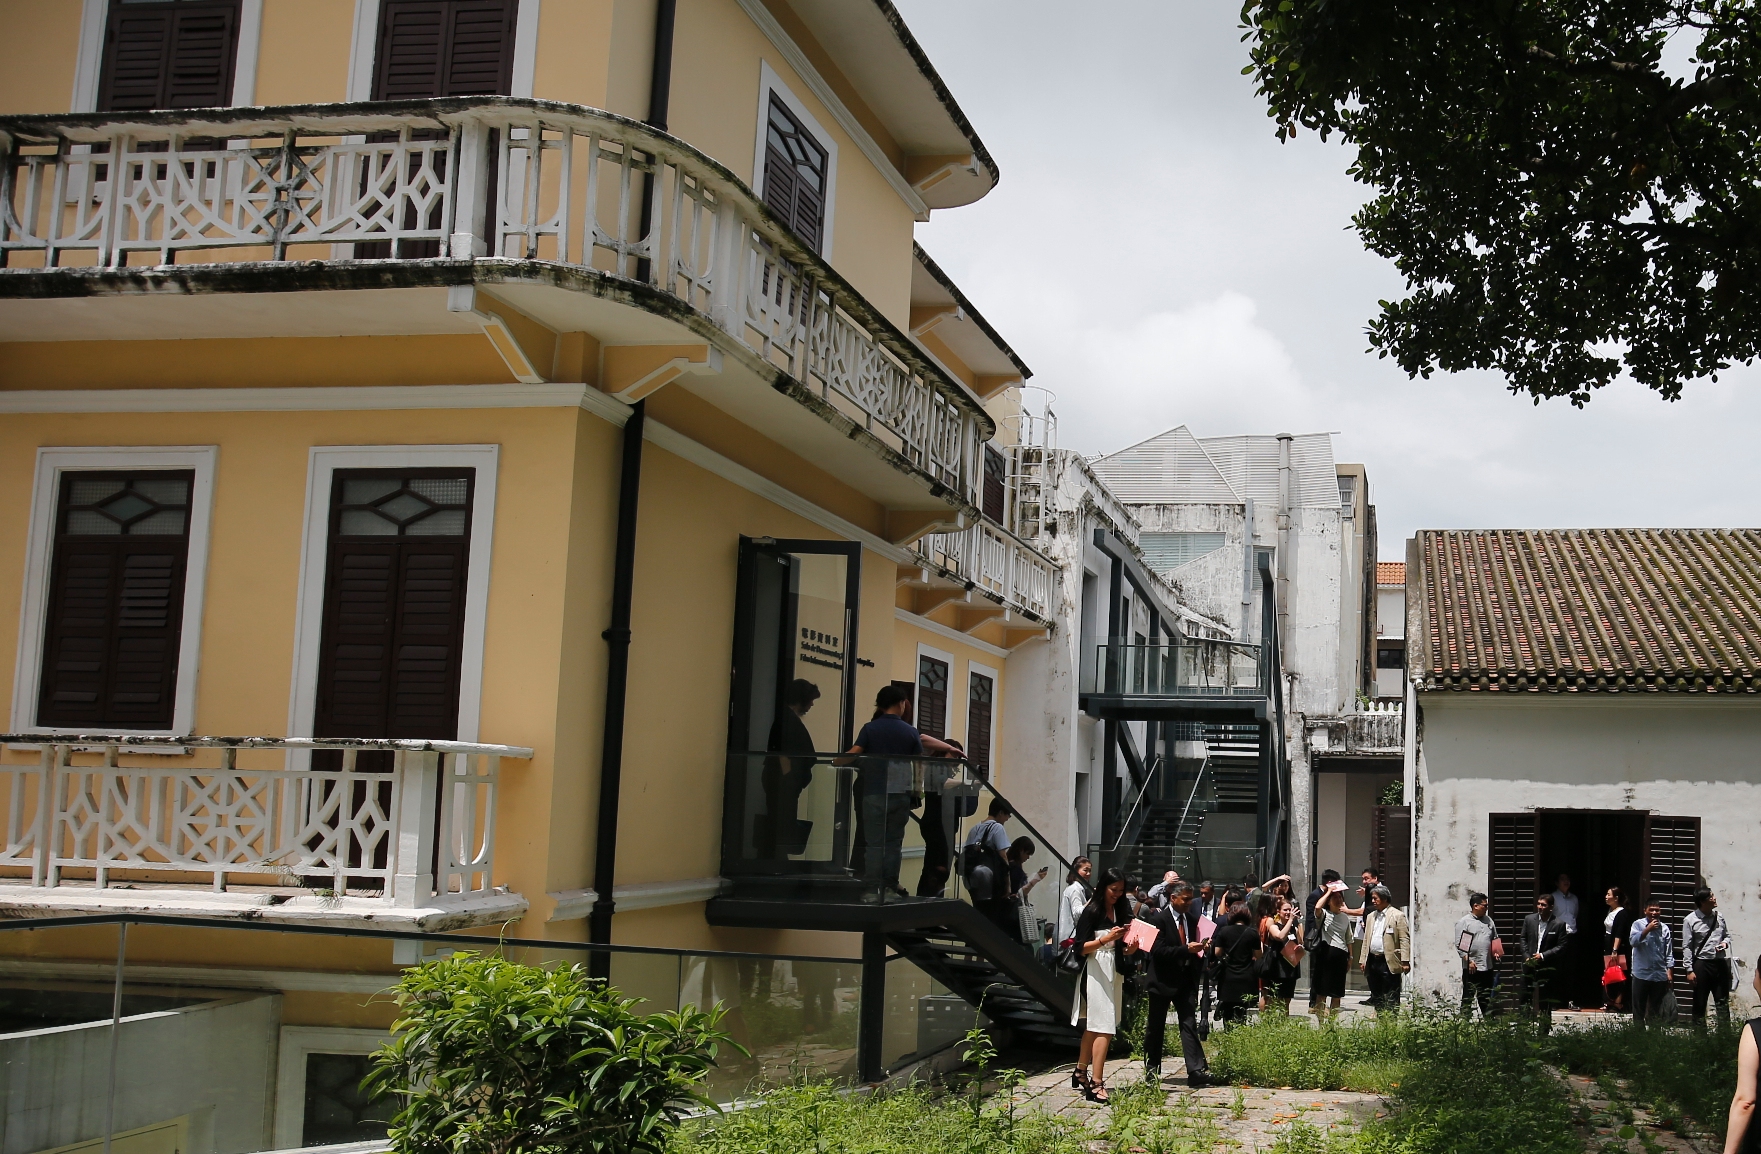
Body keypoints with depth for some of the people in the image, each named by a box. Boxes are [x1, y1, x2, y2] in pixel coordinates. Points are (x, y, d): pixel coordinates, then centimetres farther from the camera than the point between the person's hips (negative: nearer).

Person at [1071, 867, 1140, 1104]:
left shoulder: (1119, 912, 13)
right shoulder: (1092, 912, -7)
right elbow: (1080, 947, -11)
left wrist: (1130, 949, -4)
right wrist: (1105, 939, -23)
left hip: (1114, 973, 7)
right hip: (1096, 972, -7)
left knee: (1093, 1027, 13)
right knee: (1104, 1028, -12)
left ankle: (1080, 1073, 24)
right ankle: (1096, 1084, -14)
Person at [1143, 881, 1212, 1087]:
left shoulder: (1190, 919, 9)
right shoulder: (1159, 919, -10)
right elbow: (1157, 950, -19)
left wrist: (1200, 948, -6)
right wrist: (1186, 949, -25)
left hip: (1186, 980, 4)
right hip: (1163, 979, -4)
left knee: (1189, 1024, -5)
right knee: (1156, 1027, 9)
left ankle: (1196, 1071, -12)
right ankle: (1151, 1068, 24)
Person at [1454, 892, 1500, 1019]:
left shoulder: (1488, 920, 14)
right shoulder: (1464, 922, -6)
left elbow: (1495, 939, 22)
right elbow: (1459, 945, -9)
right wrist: (1468, 960, -17)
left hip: (1487, 967, 6)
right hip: (1471, 968, -6)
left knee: (1486, 998, 13)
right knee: (1468, 998, -2)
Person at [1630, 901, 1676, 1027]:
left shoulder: (1664, 929, 5)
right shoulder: (1638, 925, -1)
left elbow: (1669, 954, 8)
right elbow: (1633, 941, -17)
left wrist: (1669, 973, 3)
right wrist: (1648, 929, -23)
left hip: (1660, 975, 2)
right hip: (1641, 974, -2)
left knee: (1656, 1009, 9)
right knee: (1639, 1007, 2)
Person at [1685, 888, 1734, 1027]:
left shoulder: (1719, 916, 4)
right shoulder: (1690, 920, -9)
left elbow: (1727, 935, 19)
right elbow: (1687, 947, -7)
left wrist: (1725, 943, -6)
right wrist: (1689, 970, -10)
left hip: (1720, 963, 4)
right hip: (1702, 964, -4)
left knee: (1723, 1001, 8)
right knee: (1700, 1004, 5)